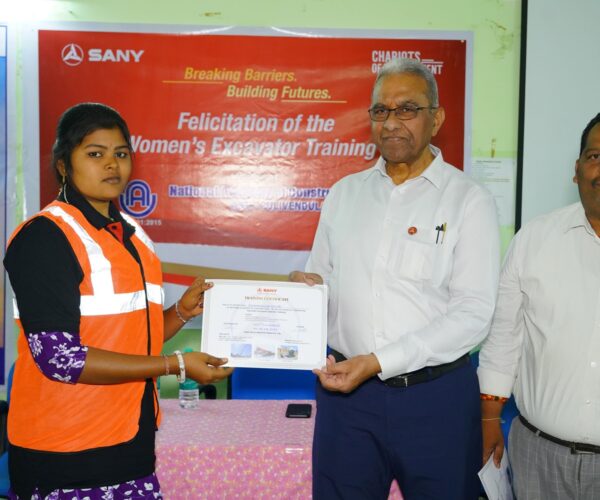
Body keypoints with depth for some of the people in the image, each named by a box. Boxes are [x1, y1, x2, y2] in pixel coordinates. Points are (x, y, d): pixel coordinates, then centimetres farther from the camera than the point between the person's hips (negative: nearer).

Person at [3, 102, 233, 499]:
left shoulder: (134, 236, 9)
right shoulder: (44, 236, -14)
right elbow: (59, 357, -20)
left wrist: (181, 313, -1)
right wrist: (175, 365, -17)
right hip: (65, 455, -7)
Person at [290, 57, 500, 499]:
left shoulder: (469, 200, -4)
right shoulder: (344, 193, 10)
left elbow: (473, 314, -11)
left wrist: (378, 361, -18)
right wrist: (307, 286, -8)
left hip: (435, 394, -3)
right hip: (345, 387, 3)